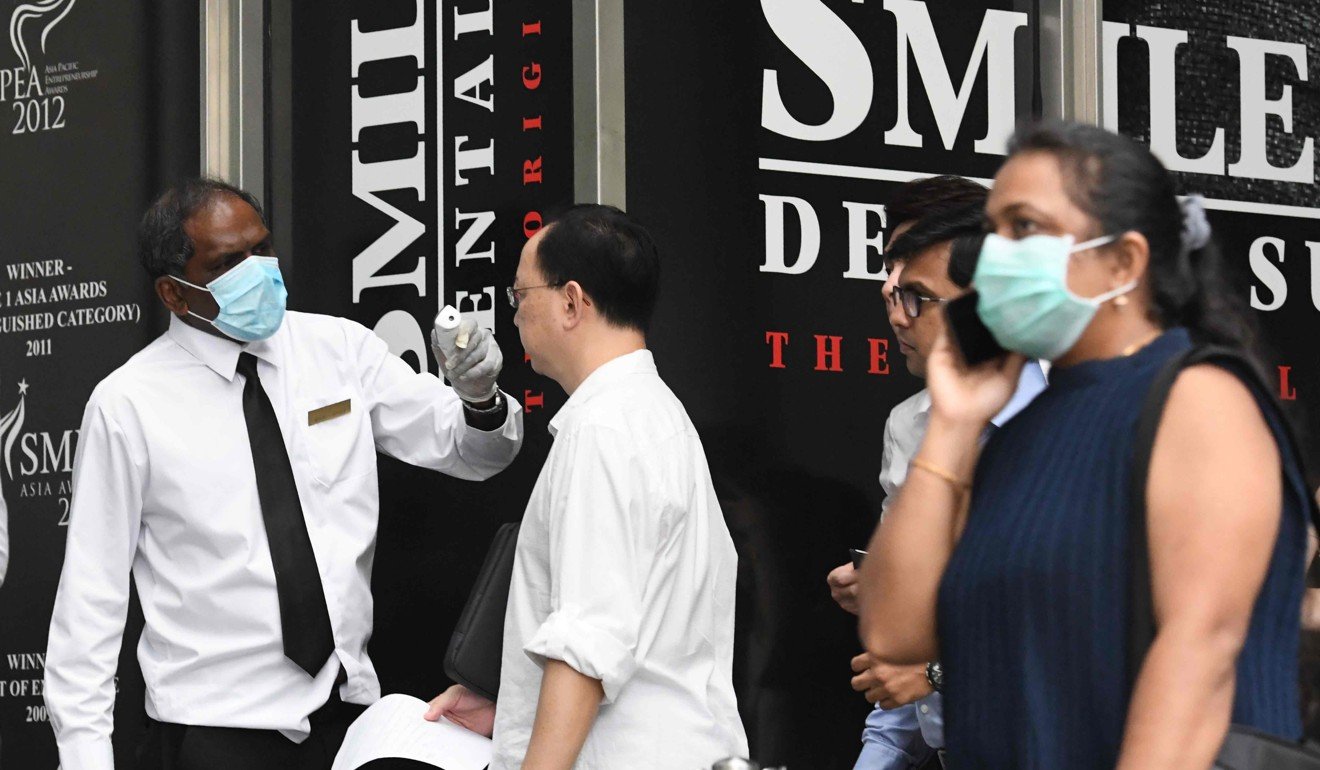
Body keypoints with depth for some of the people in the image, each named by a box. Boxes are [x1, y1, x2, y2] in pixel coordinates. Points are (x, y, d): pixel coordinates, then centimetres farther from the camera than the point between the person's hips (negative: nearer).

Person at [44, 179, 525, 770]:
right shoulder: (127, 405, -7)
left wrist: (480, 398, -15)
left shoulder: (342, 349, 3)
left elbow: (474, 452, 9)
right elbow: (92, 590, -5)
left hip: (352, 710, 4)